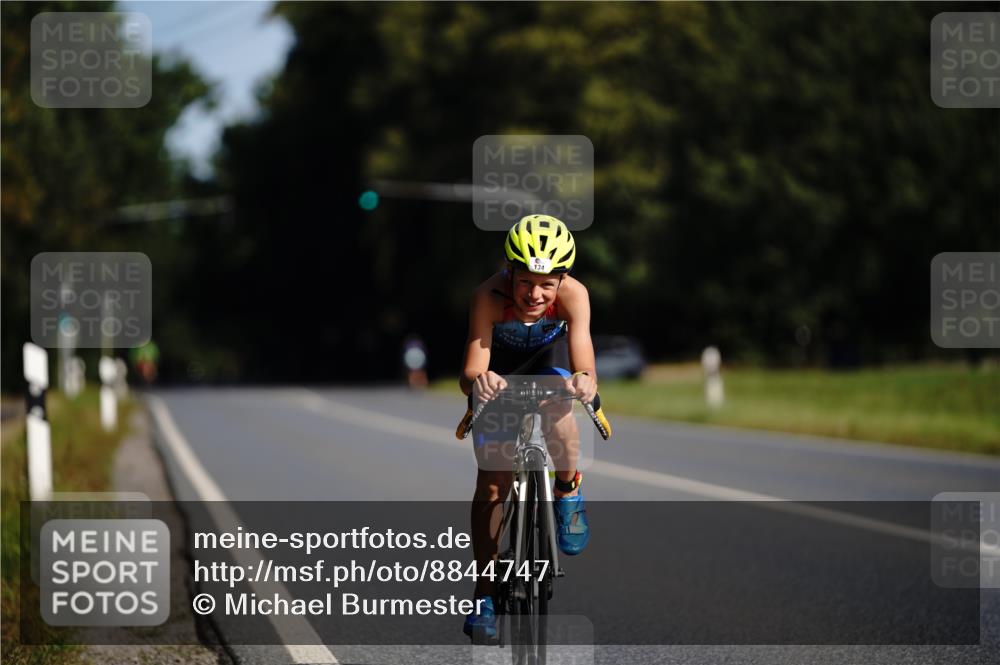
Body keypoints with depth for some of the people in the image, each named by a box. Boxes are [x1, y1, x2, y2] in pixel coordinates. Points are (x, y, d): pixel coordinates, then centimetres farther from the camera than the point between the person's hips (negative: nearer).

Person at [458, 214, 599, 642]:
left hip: (551, 356, 0)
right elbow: (469, 375, -41)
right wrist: (478, 382, -64)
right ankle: (484, 596, 5)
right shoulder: (489, 297, -38)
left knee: (559, 414, -34)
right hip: (500, 368, 0)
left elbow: (586, 370, -40)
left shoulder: (573, 294, -36)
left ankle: (568, 494, -5)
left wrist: (584, 381, -63)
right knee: (492, 483, -5)